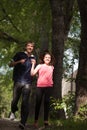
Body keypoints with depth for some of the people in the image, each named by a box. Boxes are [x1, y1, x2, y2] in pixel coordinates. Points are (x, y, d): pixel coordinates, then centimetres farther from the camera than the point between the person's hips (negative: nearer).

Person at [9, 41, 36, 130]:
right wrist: (19, 62, -11)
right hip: (18, 81, -2)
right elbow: (10, 65, 5)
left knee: (25, 102, -8)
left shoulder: (33, 58, 19)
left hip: (27, 83, 2)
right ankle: (13, 112, 30)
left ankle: (23, 122, -12)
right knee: (15, 100, -4)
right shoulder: (19, 55, 8)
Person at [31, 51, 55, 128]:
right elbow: (32, 73, -3)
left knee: (47, 102, 0)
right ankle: (36, 120, 4)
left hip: (49, 86, 2)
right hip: (40, 86, -2)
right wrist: (33, 64, -5)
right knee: (38, 102, 0)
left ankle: (46, 120, 0)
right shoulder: (40, 66, 6)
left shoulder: (51, 67, 14)